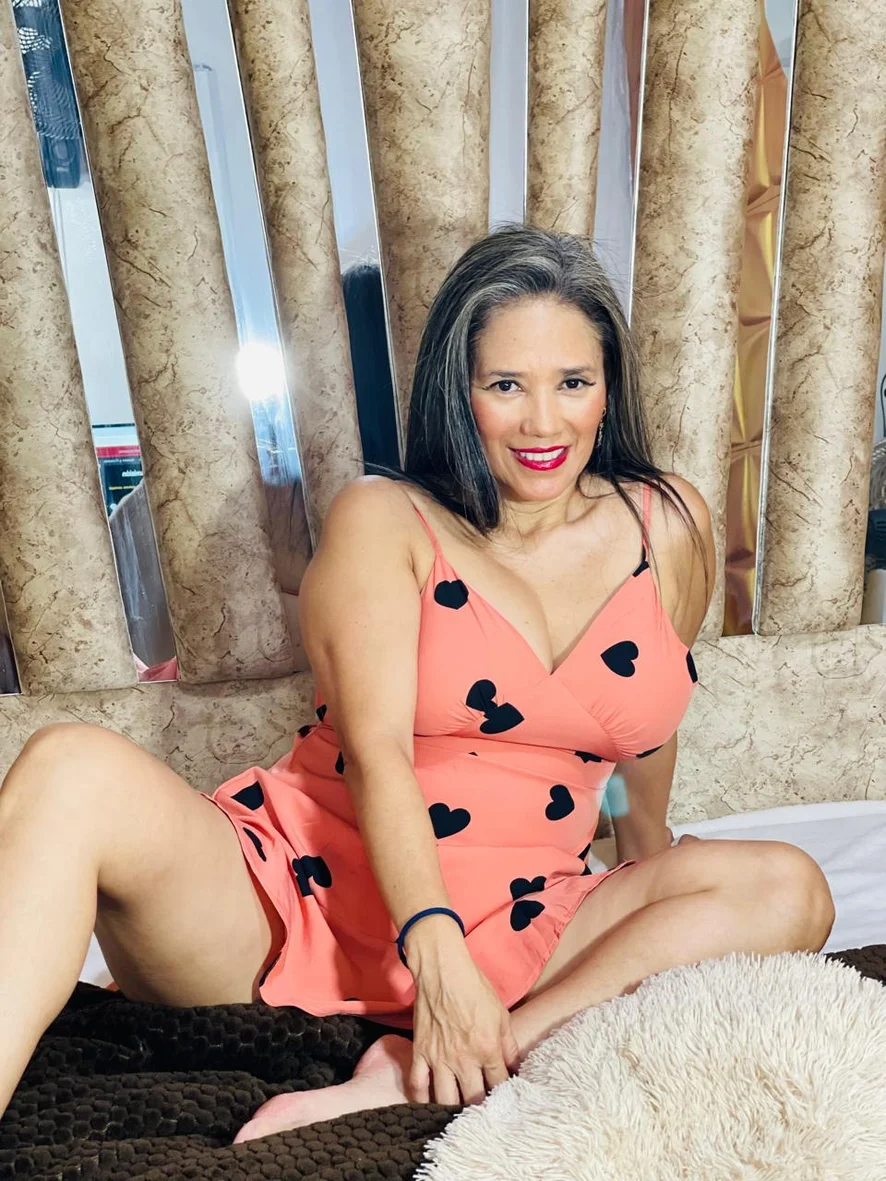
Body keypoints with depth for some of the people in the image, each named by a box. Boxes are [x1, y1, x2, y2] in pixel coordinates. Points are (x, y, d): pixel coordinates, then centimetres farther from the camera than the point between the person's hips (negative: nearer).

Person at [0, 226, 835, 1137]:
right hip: (297, 890, -2)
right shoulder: (382, 521, -4)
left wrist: (646, 836, 35)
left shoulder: (669, 529, 5)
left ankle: (422, 1080, -28)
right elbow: (377, 749, -15)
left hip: (510, 938, 3)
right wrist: (438, 957, -27)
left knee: (789, 892, -17)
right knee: (74, 769, -27)